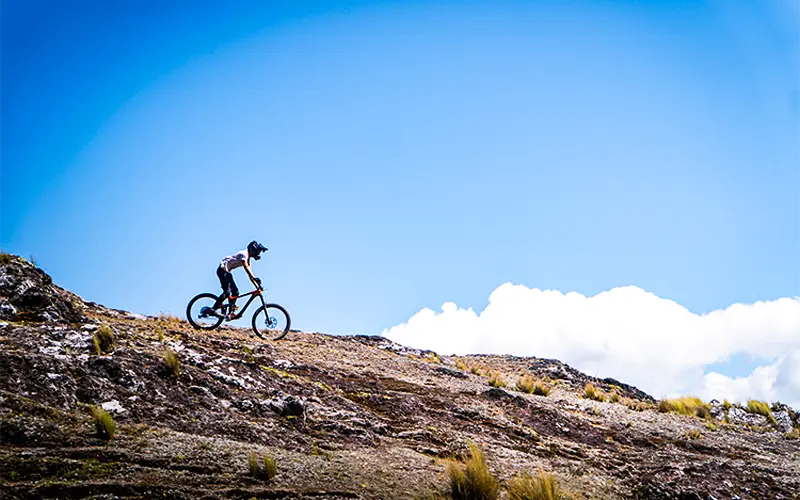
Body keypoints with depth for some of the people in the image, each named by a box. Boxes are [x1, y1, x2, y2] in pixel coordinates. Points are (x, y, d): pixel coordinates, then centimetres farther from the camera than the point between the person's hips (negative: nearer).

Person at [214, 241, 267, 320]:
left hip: (227, 272, 10)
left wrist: (257, 286, 4)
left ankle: (230, 314, 0)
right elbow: (246, 267, -30)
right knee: (227, 292, -20)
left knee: (235, 291, 2)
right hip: (222, 270, -10)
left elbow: (250, 274, 13)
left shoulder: (248, 258, 15)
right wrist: (254, 278, -41)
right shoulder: (244, 254, -14)